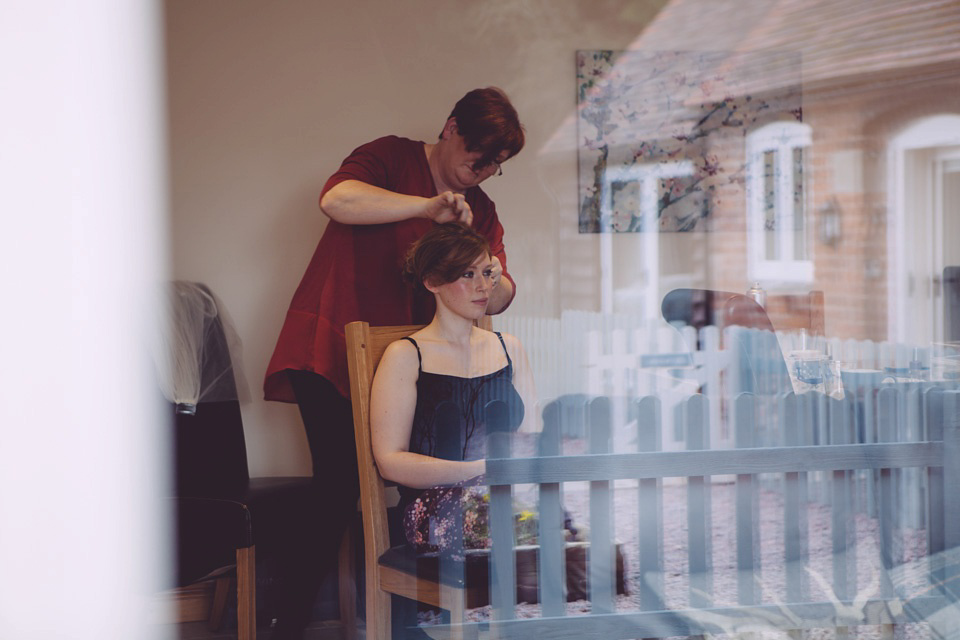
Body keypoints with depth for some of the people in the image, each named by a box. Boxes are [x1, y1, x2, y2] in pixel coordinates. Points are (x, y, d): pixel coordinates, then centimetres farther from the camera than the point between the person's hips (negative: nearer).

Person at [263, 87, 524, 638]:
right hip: (331, 355, -6)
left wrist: (495, 280, -14)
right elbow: (337, 199, -21)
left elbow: (498, 300, 9)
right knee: (340, 490, -12)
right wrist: (428, 206, -24)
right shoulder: (391, 159, 0)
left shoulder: (481, 210, 17)